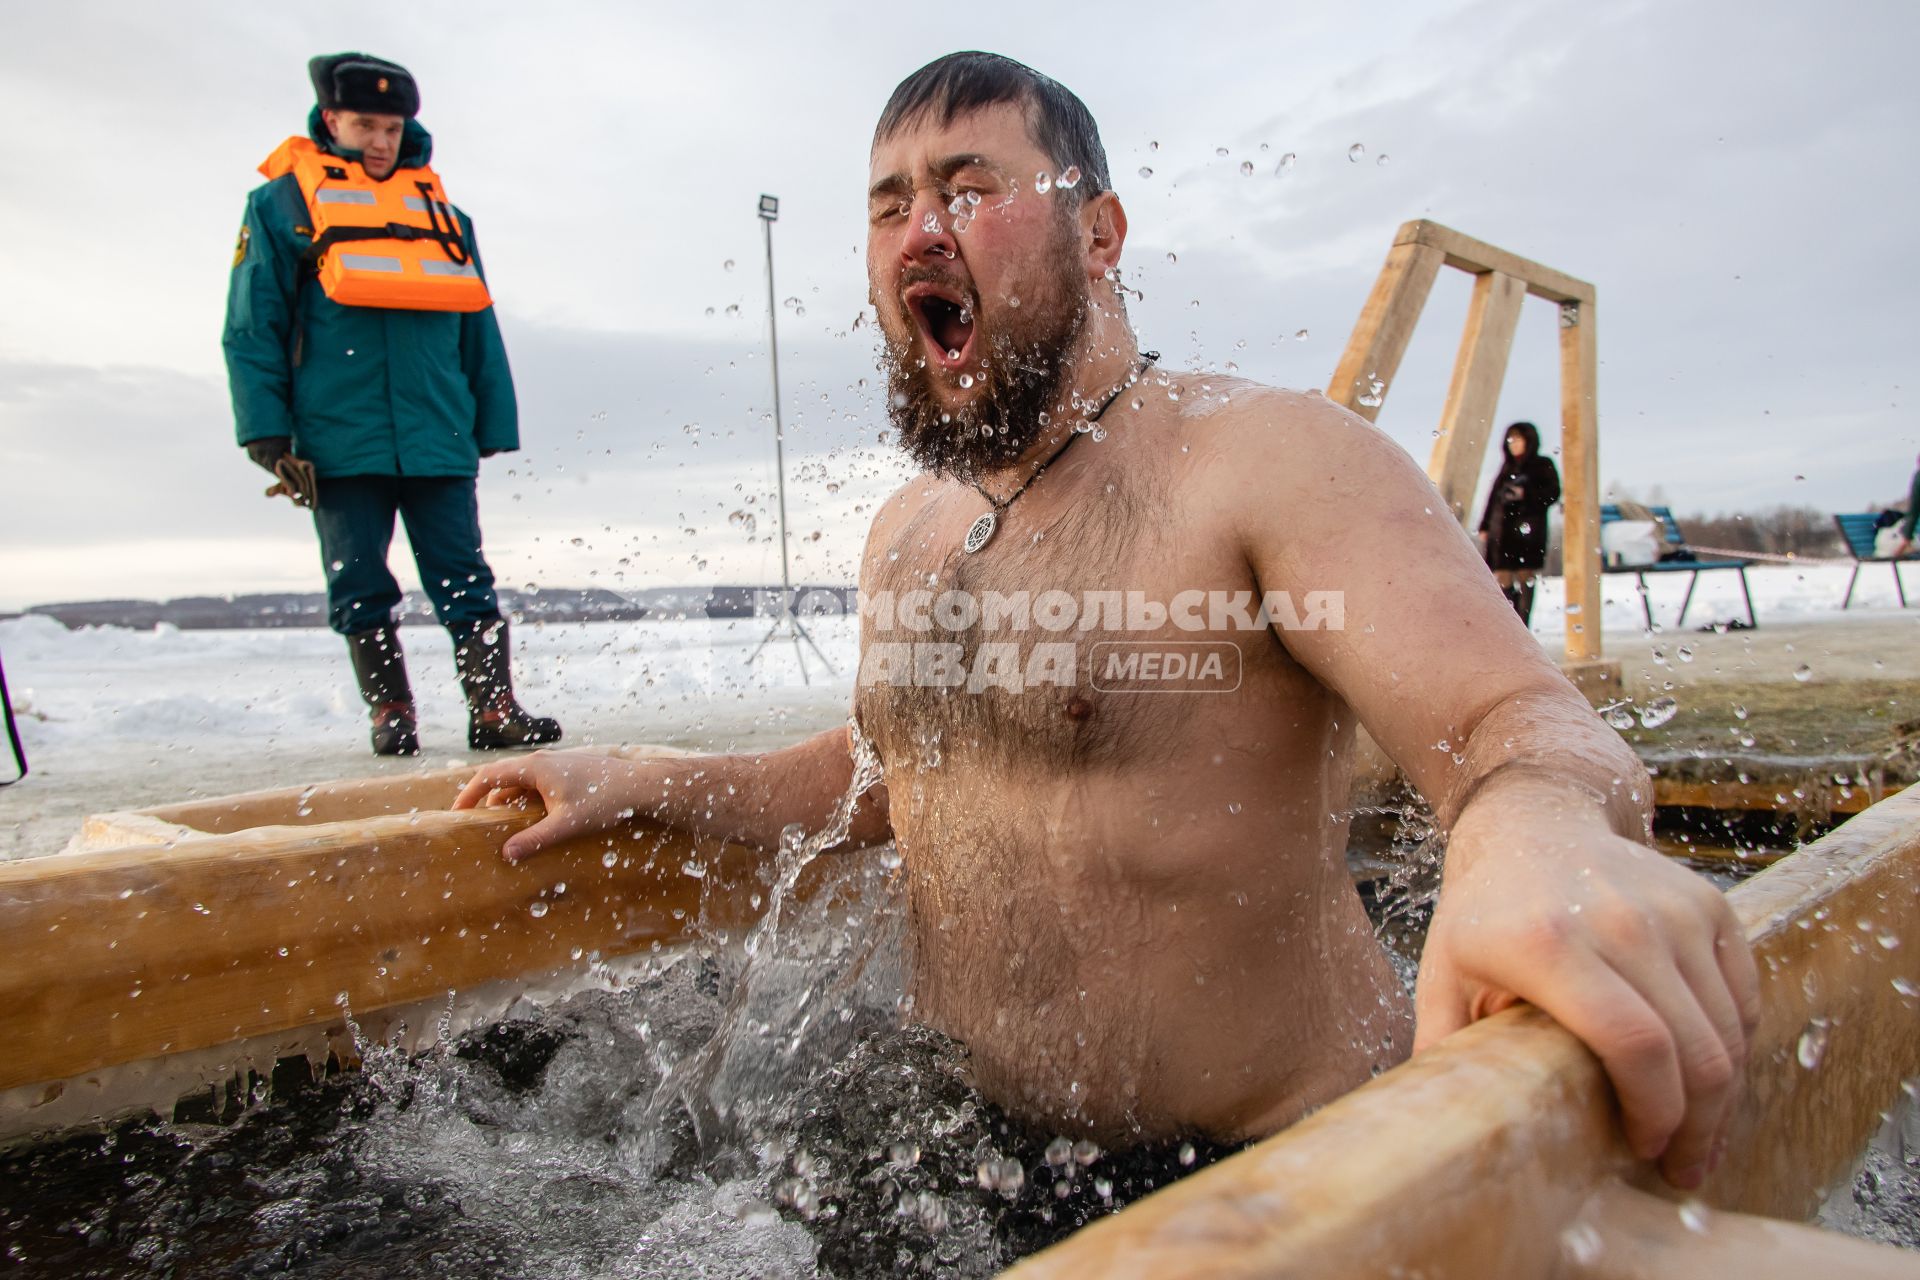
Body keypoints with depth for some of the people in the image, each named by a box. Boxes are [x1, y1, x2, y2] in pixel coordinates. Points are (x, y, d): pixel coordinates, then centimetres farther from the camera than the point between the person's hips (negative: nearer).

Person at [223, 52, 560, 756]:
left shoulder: (441, 210, 17)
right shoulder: (282, 203, 9)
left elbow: (478, 333, 16)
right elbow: (251, 329, 5)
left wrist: (492, 427, 10)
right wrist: (269, 436, -4)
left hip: (439, 440, 1)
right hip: (340, 442, -1)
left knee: (465, 582, -2)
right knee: (360, 588, 3)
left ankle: (494, 709, 0)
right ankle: (392, 714, 13)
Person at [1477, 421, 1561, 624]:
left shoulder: (1542, 465, 7)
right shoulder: (1507, 467, 21)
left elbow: (1553, 493, -3)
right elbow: (1493, 496, 18)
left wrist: (1526, 494, -17)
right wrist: (1484, 527, 12)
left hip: (1527, 530, -5)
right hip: (1502, 531, 5)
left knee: (1525, 581, -8)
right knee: (1503, 581, 0)